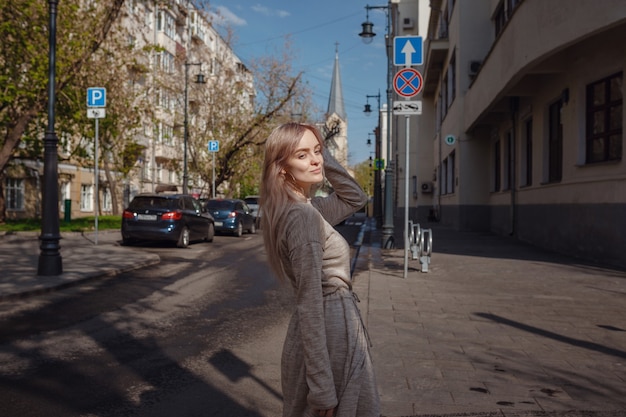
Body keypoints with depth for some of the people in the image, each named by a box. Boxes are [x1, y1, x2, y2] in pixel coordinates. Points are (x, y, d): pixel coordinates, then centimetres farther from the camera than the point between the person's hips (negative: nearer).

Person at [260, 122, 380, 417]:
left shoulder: (304, 207, 6)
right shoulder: (303, 215, -21)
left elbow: (355, 198, 18)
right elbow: (311, 304, -24)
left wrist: (324, 155, 4)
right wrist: (322, 386, -22)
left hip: (331, 328, 10)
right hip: (329, 334, -9)